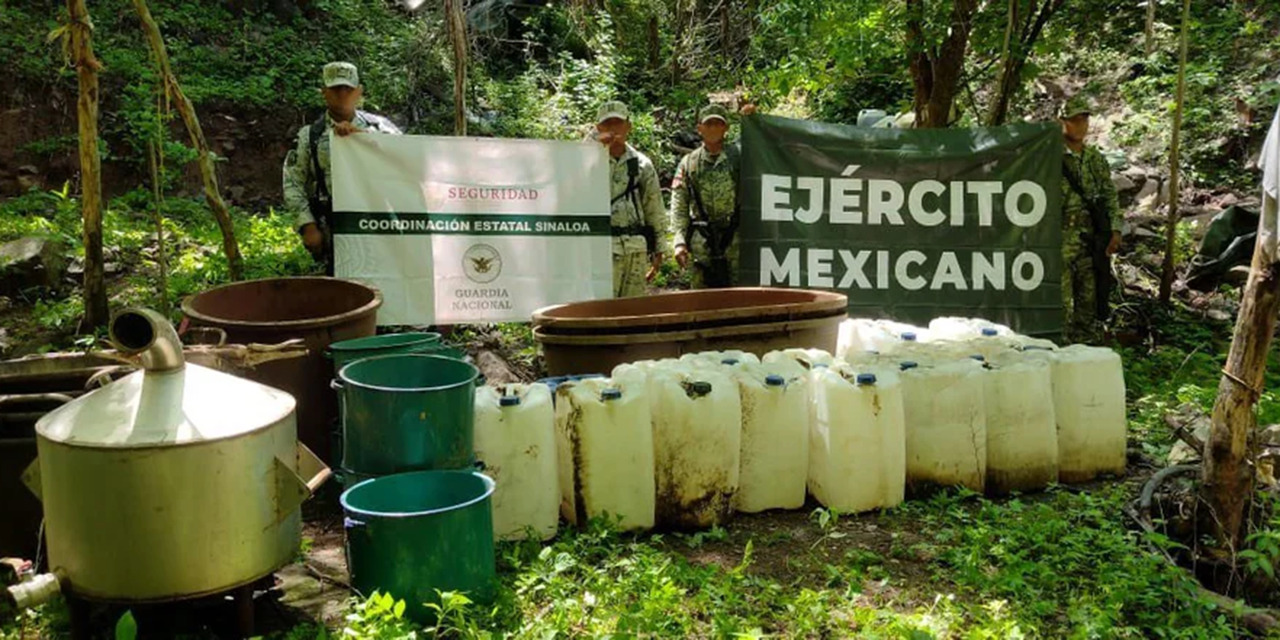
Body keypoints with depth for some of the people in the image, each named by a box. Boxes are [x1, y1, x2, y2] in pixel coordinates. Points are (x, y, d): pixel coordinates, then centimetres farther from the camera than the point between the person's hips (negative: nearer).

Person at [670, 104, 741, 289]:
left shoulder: (738, 156, 8)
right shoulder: (689, 163, 7)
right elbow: (678, 206, 5)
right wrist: (679, 241, -7)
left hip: (735, 238, -1)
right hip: (702, 242, 1)